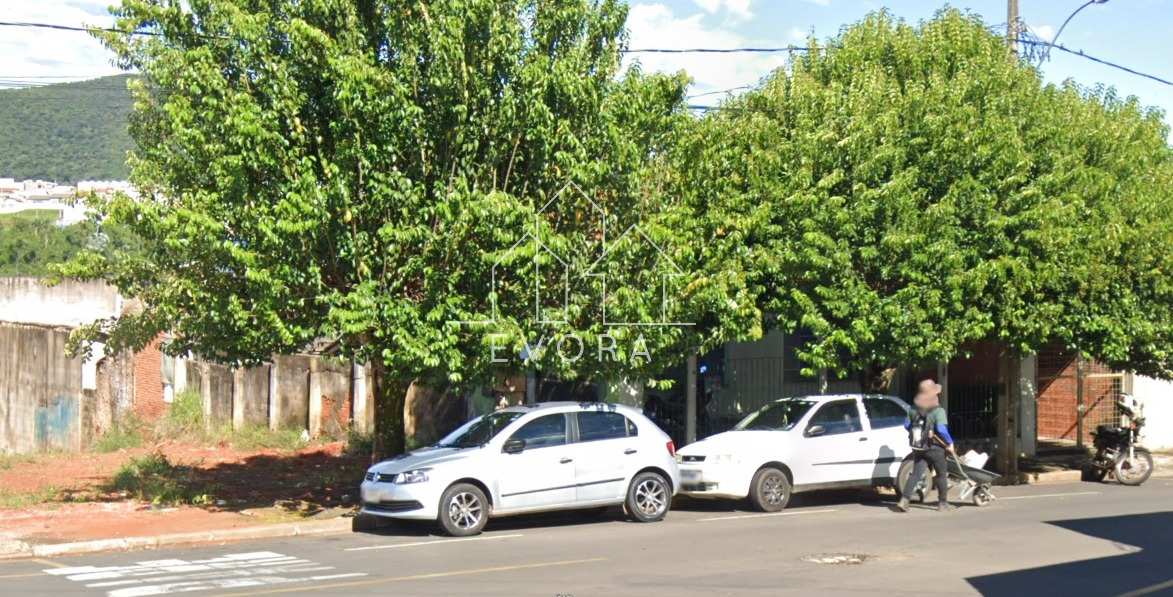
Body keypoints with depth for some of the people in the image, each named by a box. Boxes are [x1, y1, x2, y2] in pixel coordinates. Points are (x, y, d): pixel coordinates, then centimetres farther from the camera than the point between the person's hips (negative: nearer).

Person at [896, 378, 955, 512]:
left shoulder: (915, 410, 2)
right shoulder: (938, 411, -15)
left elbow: (907, 425, 10)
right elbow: (942, 430, -24)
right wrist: (950, 443, -10)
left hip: (918, 449, 4)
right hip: (935, 448, -4)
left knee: (915, 474, 3)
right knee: (941, 475, 14)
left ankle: (903, 500, -13)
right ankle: (943, 503, 20)